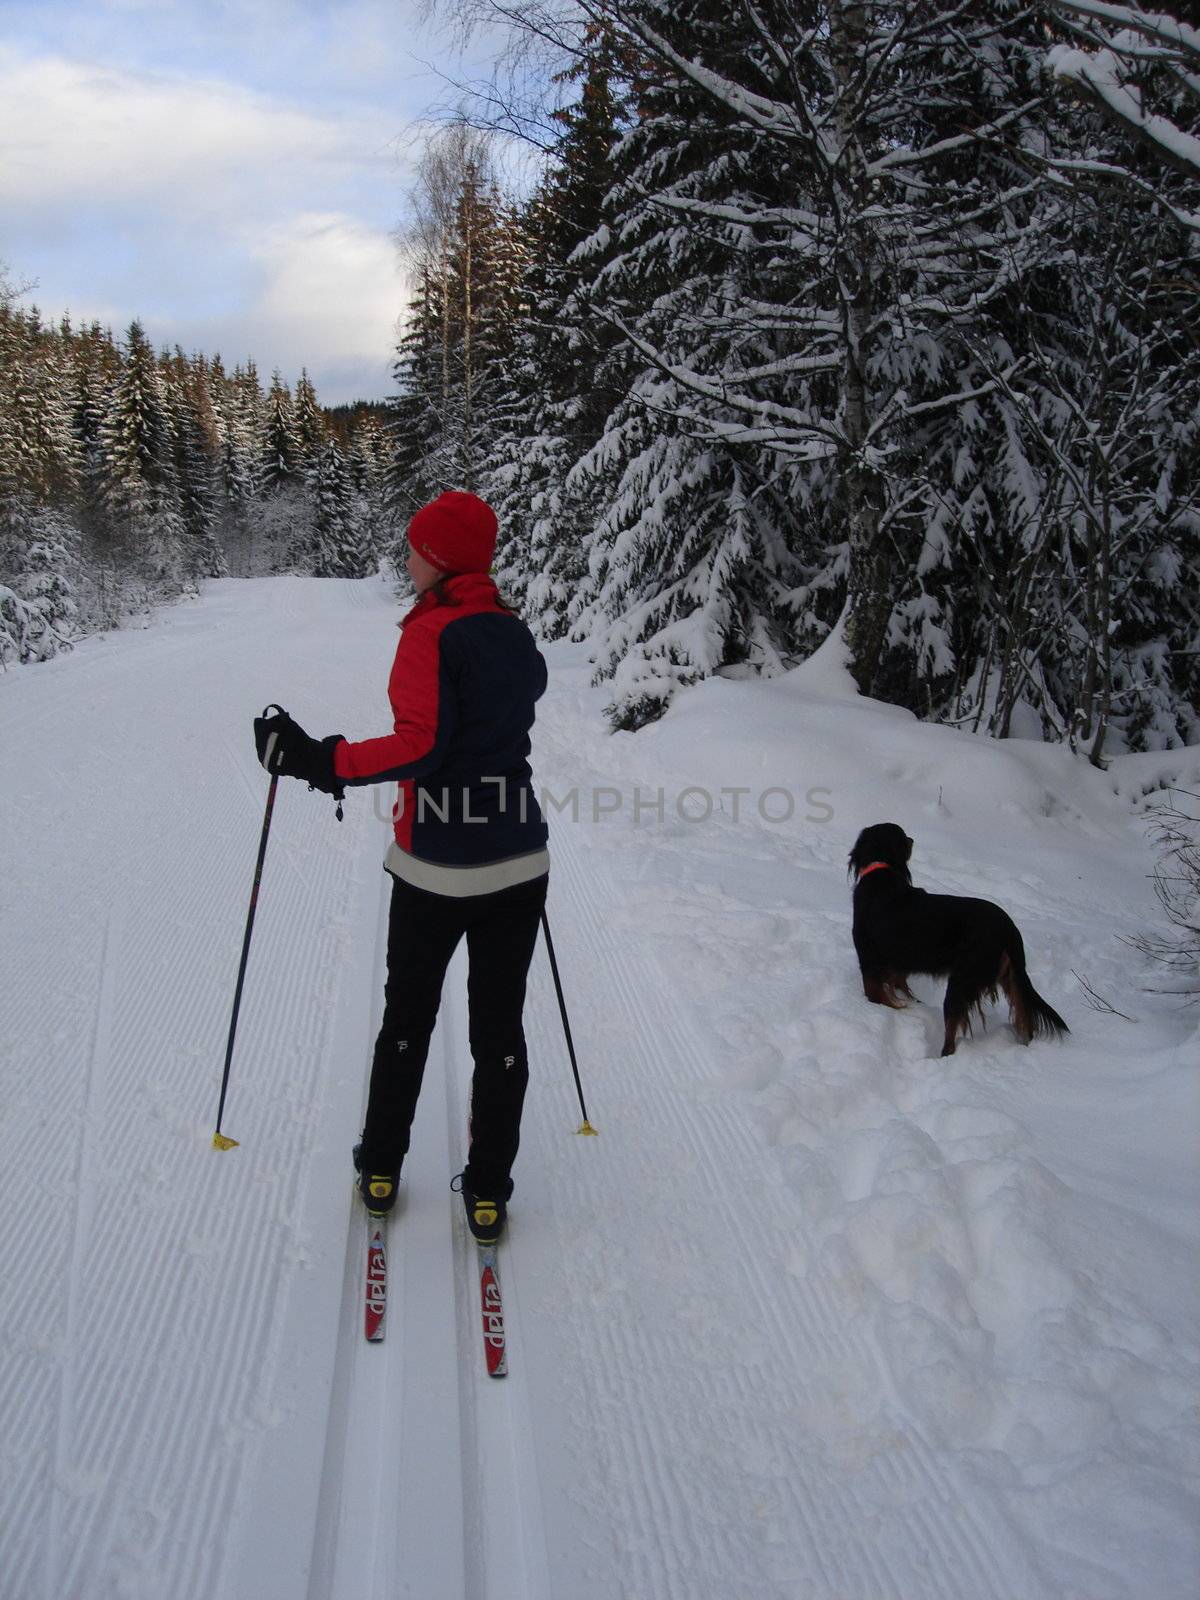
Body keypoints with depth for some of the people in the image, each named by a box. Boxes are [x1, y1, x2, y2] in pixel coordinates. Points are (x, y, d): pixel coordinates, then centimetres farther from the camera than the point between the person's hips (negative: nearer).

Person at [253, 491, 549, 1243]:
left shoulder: (431, 632, -14)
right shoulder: (513, 632, 5)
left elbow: (421, 745, -23)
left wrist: (321, 760, -19)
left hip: (436, 868, -4)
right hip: (519, 864, 4)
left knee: (407, 1018, 15)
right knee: (499, 1026, 11)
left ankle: (381, 1167, 30)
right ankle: (489, 1190, 18)